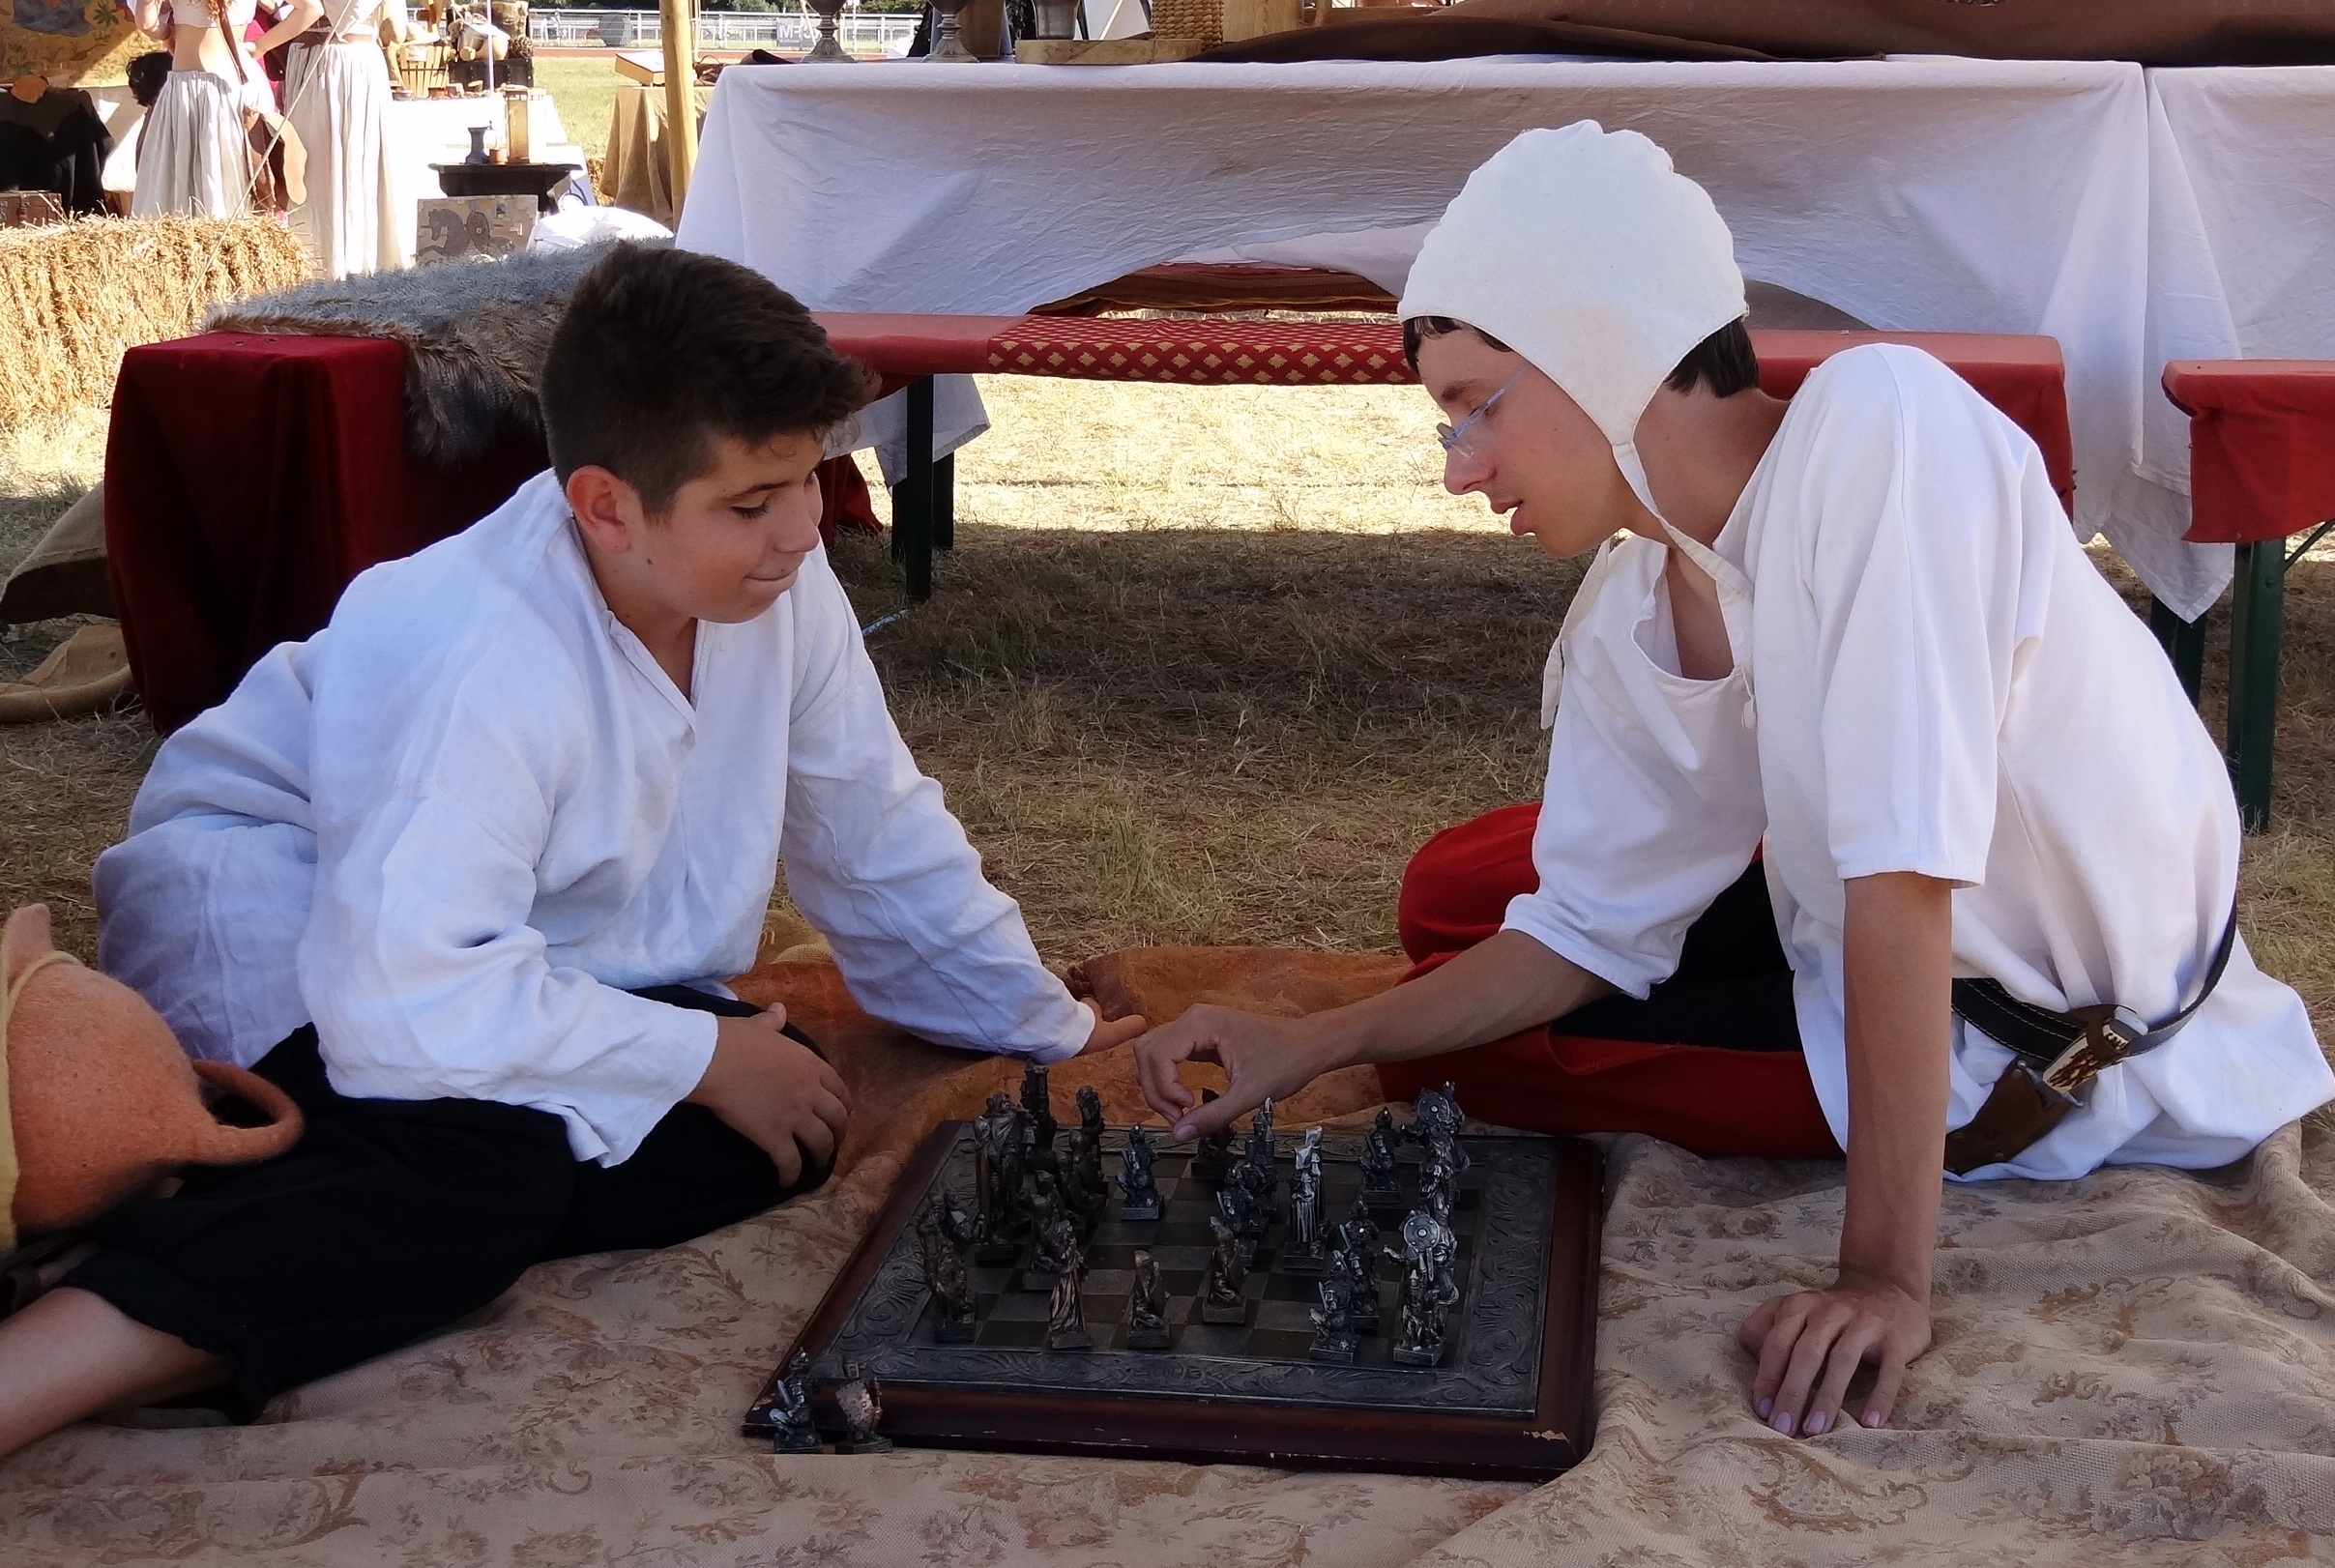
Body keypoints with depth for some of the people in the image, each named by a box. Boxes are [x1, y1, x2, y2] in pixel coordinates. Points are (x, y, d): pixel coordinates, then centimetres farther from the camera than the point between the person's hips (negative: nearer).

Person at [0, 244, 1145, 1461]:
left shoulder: (783, 585, -13)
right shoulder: (478, 661, -35)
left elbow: (880, 840, 2)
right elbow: (408, 995, -40)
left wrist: (1047, 1029, 2)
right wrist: (703, 1058, -30)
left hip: (546, 943, 8)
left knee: (781, 1126, -17)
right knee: (480, 1171, -37)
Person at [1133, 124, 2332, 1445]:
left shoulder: (1880, 424, -29)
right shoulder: (1630, 617, -6)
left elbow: (1902, 872, -33)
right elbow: (1583, 936, 4)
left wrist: (1887, 1276, -33)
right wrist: (1312, 1048, -7)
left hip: (2069, 1062, -7)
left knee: (1470, 1048, -3)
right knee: (1453, 895, 11)